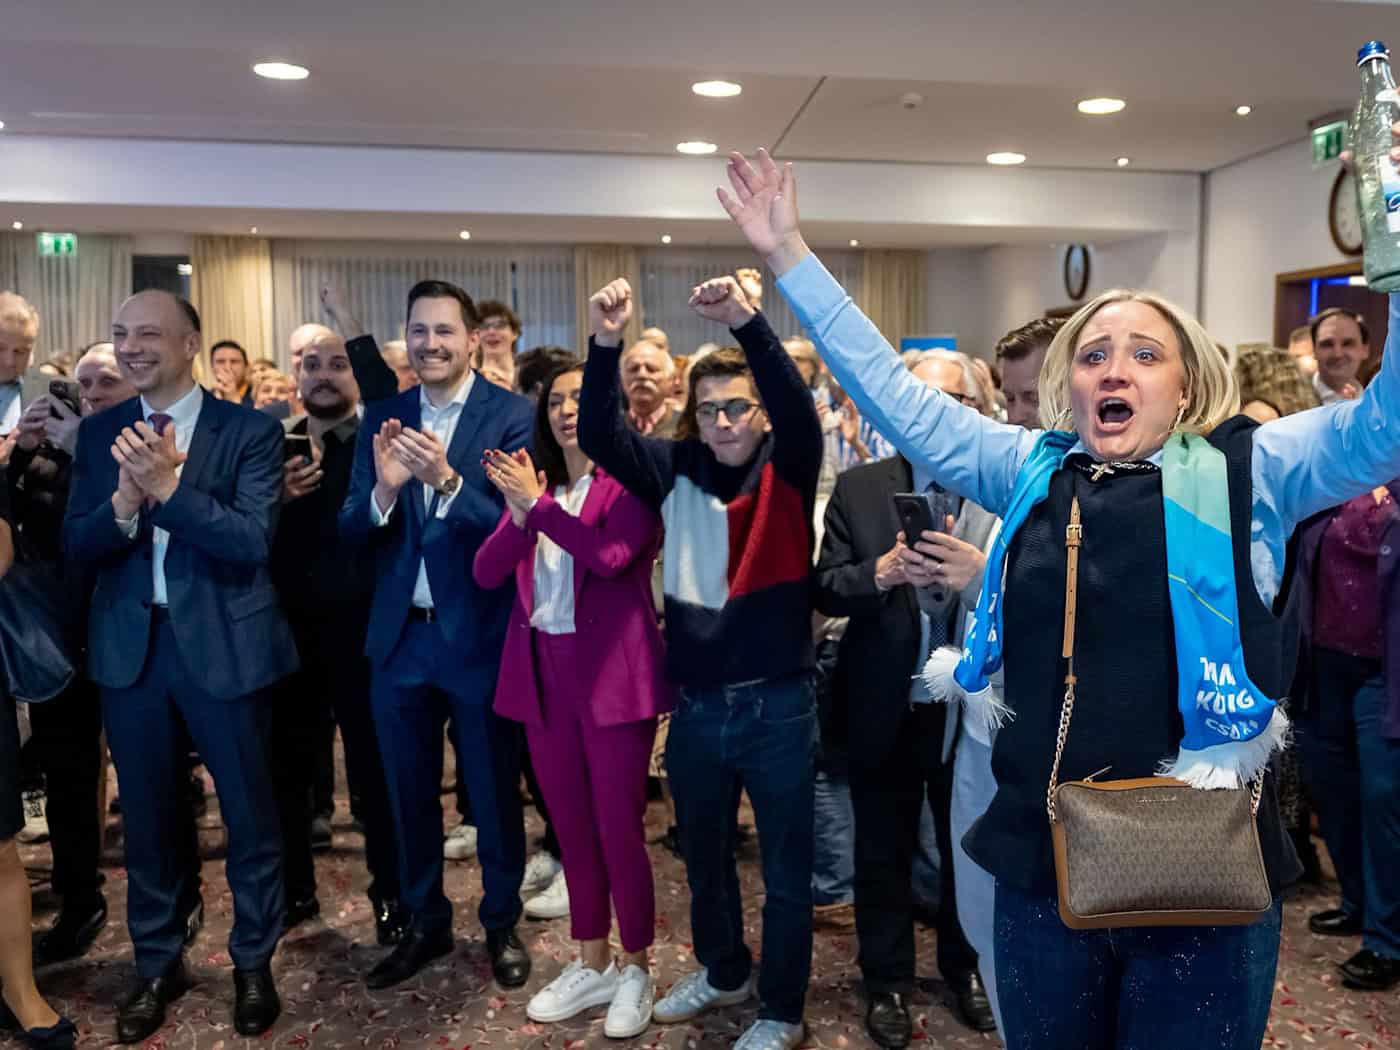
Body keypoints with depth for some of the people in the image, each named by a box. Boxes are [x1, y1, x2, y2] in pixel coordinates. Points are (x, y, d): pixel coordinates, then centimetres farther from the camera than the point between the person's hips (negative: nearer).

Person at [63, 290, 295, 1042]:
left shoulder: (249, 430, -8)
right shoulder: (99, 433, 5)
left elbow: (252, 540, -17)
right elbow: (75, 546, -1)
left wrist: (169, 487, -26)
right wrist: (123, 504, -20)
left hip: (223, 643, -3)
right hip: (129, 646, 4)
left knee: (247, 812, 10)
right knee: (147, 815, 17)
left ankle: (253, 962, 30)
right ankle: (158, 963, 36)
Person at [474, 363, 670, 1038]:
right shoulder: (531, 482, 10)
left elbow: (610, 555, -23)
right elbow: (486, 572, -1)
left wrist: (538, 505, -19)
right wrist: (519, 515, -18)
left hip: (612, 673, -5)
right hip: (544, 673, 5)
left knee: (618, 828, 2)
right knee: (571, 826, 15)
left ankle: (635, 970, 21)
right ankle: (592, 964, 30)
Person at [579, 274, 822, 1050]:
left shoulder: (788, 470, -7)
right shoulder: (676, 469, 1)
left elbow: (798, 410, -27)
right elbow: (599, 437, -11)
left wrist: (748, 324, -41)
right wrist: (605, 345, -26)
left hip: (778, 704, -4)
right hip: (694, 705, 4)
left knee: (785, 872, 11)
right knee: (703, 858, 23)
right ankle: (723, 973, 48)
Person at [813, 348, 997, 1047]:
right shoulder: (858, 488, -3)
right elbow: (824, 590, -6)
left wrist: (980, 574, -30)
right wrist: (881, 572, -24)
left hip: (974, 710, 0)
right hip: (883, 713, 1)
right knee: (882, 854, 16)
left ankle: (966, 968, 44)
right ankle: (887, 981, 37)